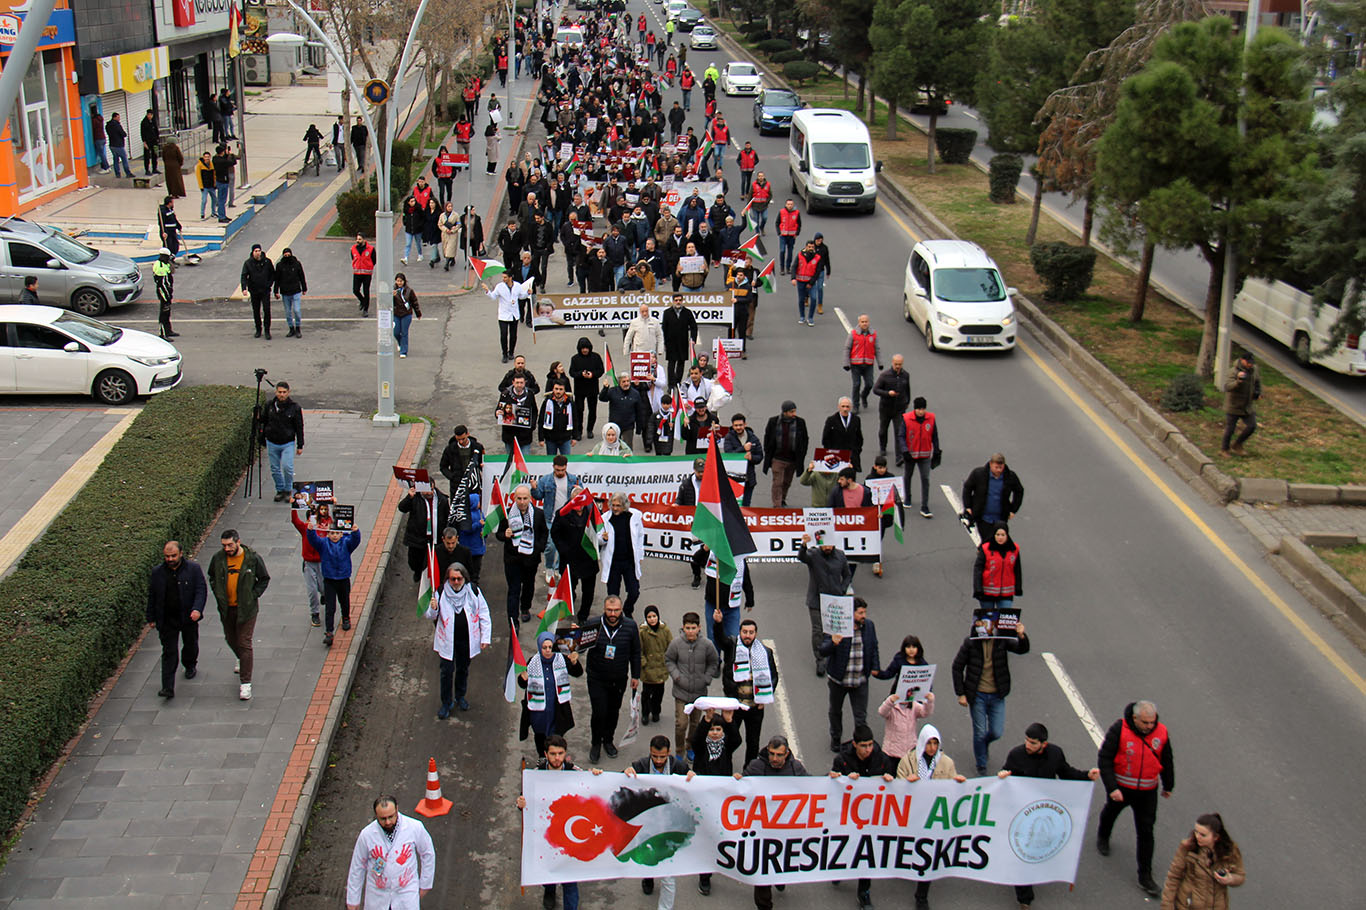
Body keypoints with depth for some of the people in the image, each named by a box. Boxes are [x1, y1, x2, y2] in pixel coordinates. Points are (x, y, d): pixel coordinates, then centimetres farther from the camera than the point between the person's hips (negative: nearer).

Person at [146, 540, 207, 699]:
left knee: (191, 645, 20)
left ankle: (190, 665, 52)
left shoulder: (193, 568, -7)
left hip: (189, 617, 0)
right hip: (167, 620, 0)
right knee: (169, 653, -4)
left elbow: (201, 590, -9)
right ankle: (168, 687, -7)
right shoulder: (157, 573, 0)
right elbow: (152, 596, 9)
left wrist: (197, 609, -24)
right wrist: (151, 618, 10)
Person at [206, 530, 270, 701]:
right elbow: (212, 577, 15)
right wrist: (218, 594, 2)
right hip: (226, 608, 5)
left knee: (244, 643, -6)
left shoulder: (253, 558, -12)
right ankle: (243, 661, 52)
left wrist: (253, 596, -11)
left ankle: (245, 683, -3)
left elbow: (264, 579, -1)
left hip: (246, 608, -5)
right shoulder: (218, 558, -3)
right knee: (231, 639, 21)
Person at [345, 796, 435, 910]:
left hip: (407, 895, -1)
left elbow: (428, 854, 2)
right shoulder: (367, 834, -13)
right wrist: (353, 899, 5)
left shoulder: (414, 827, -15)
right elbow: (357, 866, -1)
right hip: (377, 896, 1)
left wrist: (425, 884, 8)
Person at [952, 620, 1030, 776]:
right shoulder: (970, 642, -9)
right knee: (980, 733, 4)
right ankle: (981, 767, 24)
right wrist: (961, 694, -5)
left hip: (997, 696, 2)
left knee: (996, 733, 5)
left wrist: (1022, 636, -39)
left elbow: (1023, 649, -16)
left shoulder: (1002, 640, -6)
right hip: (977, 695, -2)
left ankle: (983, 744, 41)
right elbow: (957, 667, -3)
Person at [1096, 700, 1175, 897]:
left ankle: (1145, 877, 10)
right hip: (1120, 787, -1)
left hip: (1147, 792, 1)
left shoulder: (1161, 732, -10)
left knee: (1146, 832, 1)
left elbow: (1166, 761, 7)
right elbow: (1104, 758, -19)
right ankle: (1102, 837, 60)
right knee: (1111, 811, 26)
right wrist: (1112, 788, -25)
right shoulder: (1119, 730, -22)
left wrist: (1168, 786, 18)